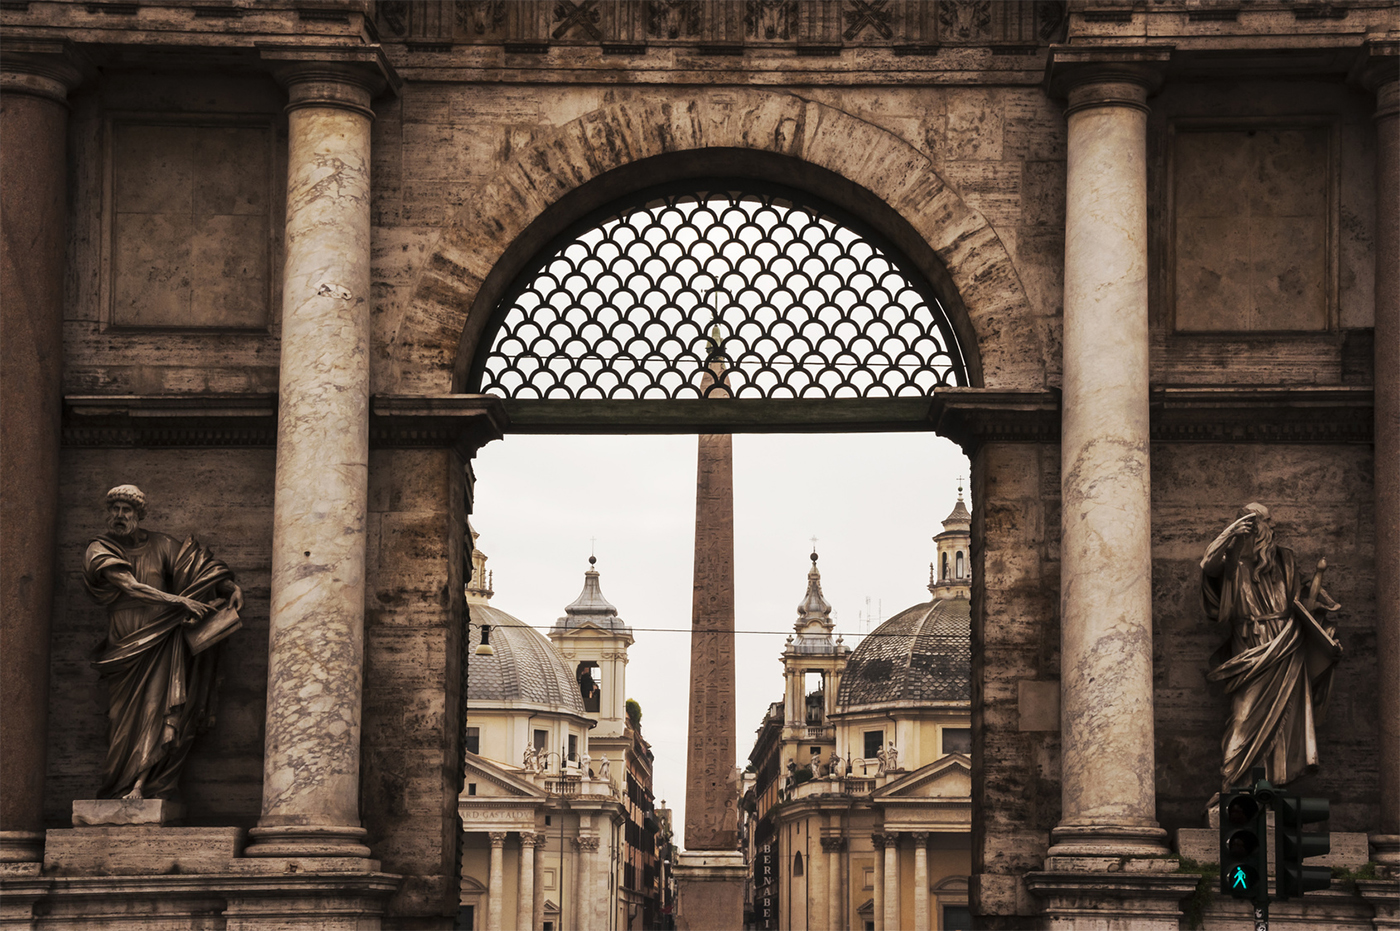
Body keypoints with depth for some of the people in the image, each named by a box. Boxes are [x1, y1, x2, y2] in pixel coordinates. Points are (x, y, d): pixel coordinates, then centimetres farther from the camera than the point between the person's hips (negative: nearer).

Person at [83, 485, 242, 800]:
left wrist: (232, 587, -6)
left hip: (159, 638, 1)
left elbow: (200, 567, 13)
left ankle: (139, 784, -22)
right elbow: (129, 587, -9)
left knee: (155, 706, -15)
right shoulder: (100, 550, 4)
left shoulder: (158, 545, 13)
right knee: (126, 713, -5)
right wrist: (178, 601, -16)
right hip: (125, 641, -1)